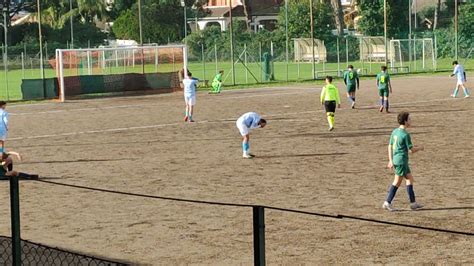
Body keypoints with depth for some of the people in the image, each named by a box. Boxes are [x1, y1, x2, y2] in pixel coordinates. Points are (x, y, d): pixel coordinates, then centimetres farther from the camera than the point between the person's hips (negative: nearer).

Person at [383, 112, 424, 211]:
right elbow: (411, 150, -14)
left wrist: (390, 160, 14)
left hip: (395, 159, 8)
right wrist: (420, 148, 6)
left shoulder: (395, 131, 8)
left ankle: (413, 203, 15)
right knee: (397, 182, 0)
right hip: (401, 161, -8)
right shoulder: (405, 135, -17)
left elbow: (390, 146, 11)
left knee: (410, 178, 14)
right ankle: (387, 203, 2)